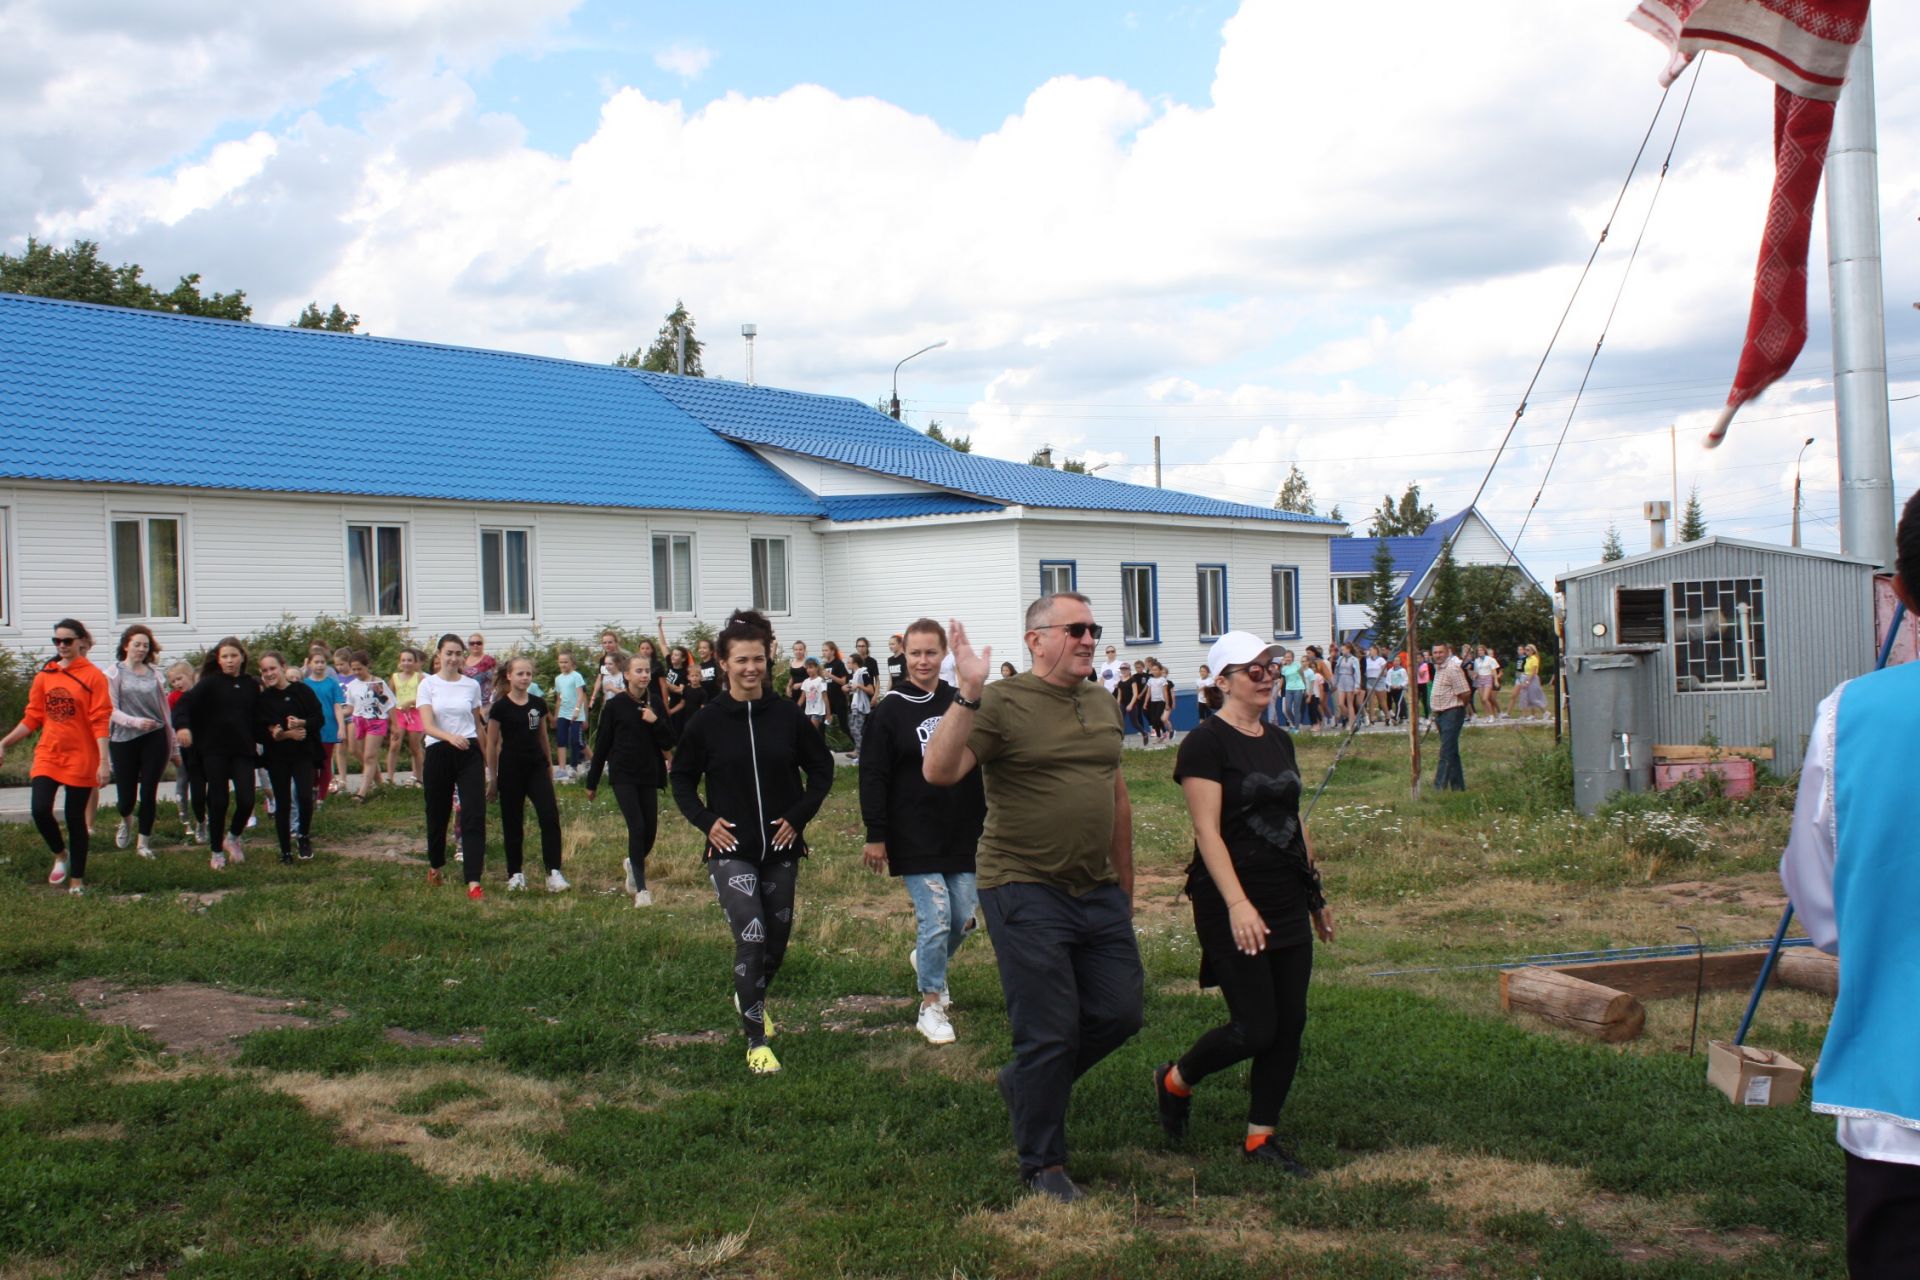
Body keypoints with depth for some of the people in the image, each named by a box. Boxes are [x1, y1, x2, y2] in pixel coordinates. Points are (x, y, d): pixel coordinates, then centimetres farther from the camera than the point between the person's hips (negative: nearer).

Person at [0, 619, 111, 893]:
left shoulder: (93, 676, -6)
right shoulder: (44, 676, 6)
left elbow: (101, 722, -10)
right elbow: (32, 718, 11)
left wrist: (104, 762, -16)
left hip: (80, 758, -3)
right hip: (48, 755, 3)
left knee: (75, 818, 4)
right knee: (40, 809, -13)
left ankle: (77, 879, 17)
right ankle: (60, 855, 16)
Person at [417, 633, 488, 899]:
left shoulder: (472, 685, 5)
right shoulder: (429, 684, -2)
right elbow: (427, 726, -14)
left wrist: (485, 760, 14)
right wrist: (450, 737, -33)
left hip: (469, 753, 1)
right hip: (439, 754, -1)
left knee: (474, 816, -10)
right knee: (438, 814, 11)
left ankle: (473, 882, -13)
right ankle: (435, 867, 37)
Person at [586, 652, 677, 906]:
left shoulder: (654, 705, 6)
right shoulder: (615, 705, -4)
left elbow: (668, 743, 4)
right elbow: (602, 744, 0)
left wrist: (655, 722, -15)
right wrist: (592, 783, 3)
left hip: (649, 776, 4)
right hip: (623, 775, -4)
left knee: (650, 829, 6)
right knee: (637, 827, -14)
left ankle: (634, 864, 38)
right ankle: (641, 888, -9)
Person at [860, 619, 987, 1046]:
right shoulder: (890, 711, -5)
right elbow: (873, 777, -5)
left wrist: (987, 819, 13)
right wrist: (875, 836, -9)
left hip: (964, 833, 4)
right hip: (916, 838, -4)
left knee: (963, 917, 8)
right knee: (935, 918, -8)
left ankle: (926, 960, 39)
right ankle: (931, 1006, 7)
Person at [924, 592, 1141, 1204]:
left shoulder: (1103, 705, 11)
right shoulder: (1002, 704, -12)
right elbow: (938, 770, -25)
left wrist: (1125, 882, 22)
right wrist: (968, 695, -35)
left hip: (1098, 891, 7)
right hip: (1027, 893, -7)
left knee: (1119, 1014, 10)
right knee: (1050, 1032, 0)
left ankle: (1025, 1080, 34)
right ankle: (1043, 1166, 18)